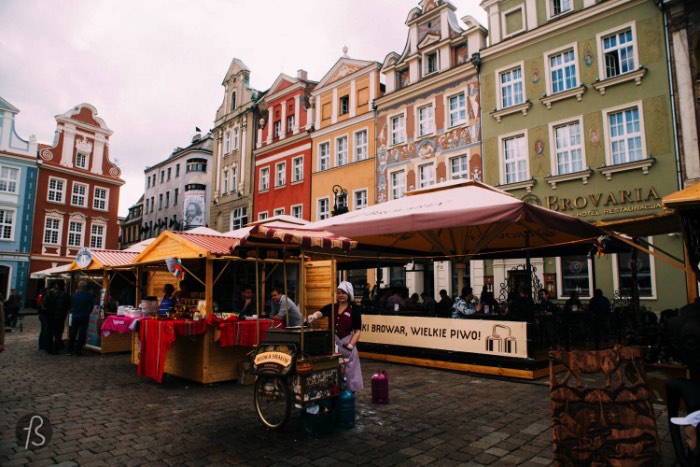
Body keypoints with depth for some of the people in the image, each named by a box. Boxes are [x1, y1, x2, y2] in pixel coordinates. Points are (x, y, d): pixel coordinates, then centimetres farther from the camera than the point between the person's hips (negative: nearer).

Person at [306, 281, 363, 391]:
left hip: (346, 343, -3)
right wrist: (314, 316, -37)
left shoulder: (354, 310, -2)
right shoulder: (331, 307, 5)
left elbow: (357, 332, -3)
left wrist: (350, 346, -15)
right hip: (331, 343, 3)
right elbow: (320, 313, -14)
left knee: (348, 372, 2)